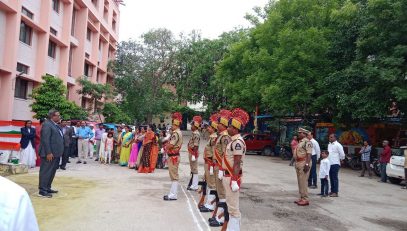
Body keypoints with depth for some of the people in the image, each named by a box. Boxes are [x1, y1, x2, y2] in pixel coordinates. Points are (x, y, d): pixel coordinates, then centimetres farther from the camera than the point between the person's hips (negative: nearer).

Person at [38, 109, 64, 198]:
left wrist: (59, 152, 16)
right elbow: (45, 140, -20)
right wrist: (48, 153, -23)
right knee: (45, 172, -3)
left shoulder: (55, 125, 16)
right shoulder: (47, 124, -14)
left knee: (52, 172, 16)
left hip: (55, 153, 10)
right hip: (50, 154, -10)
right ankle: (42, 190, 4)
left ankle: (48, 188, 26)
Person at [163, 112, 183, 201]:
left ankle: (173, 195, 2)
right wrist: (167, 146, 1)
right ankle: (173, 193, 23)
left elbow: (170, 145, -23)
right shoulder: (178, 132, 14)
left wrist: (165, 147, -3)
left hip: (173, 156, -10)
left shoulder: (176, 133, -19)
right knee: (174, 176, 14)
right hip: (174, 156, 10)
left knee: (174, 176, -4)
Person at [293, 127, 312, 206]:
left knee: (303, 182, -8)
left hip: (304, 163, -10)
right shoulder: (300, 142, 18)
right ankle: (301, 198, 20)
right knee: (300, 182, 12)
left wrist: (307, 164, -26)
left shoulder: (307, 142, -12)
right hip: (298, 163, 10)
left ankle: (305, 199, -3)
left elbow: (309, 154, -20)